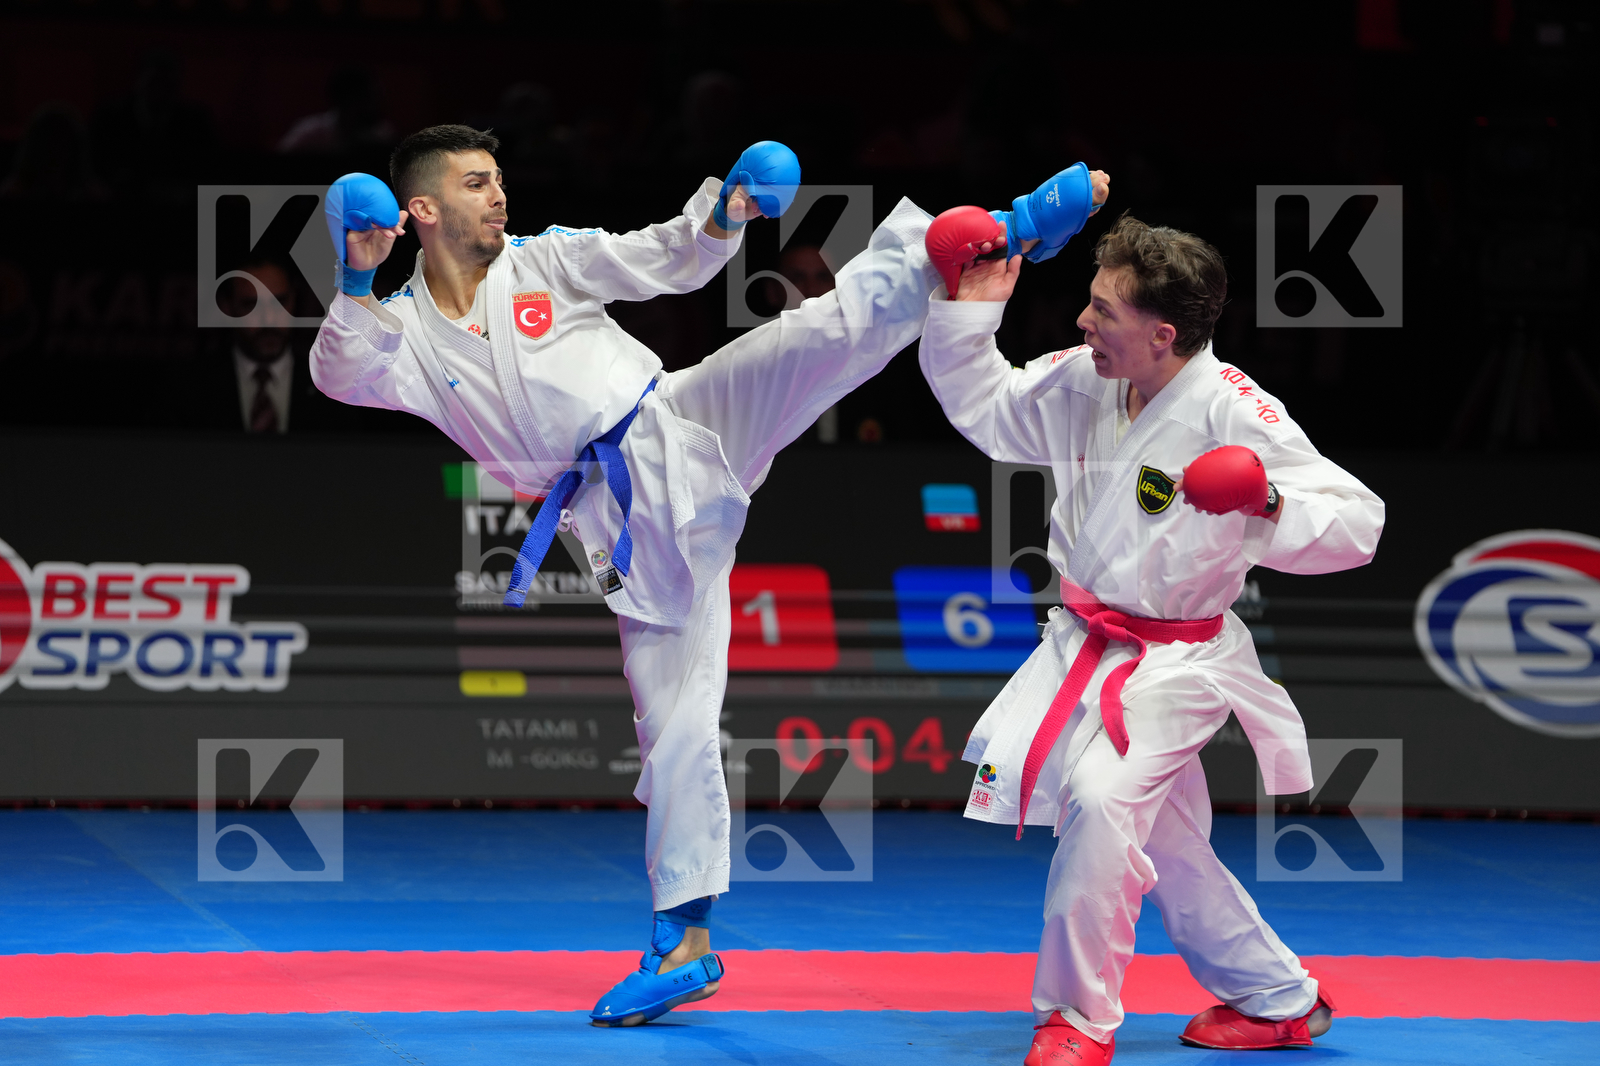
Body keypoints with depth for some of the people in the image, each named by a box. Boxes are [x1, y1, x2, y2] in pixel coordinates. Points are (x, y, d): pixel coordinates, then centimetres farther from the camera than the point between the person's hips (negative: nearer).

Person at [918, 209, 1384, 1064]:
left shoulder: (1233, 413, -23)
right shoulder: (1081, 384, -3)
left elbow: (1357, 523, -21)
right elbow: (984, 406, 13)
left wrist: (1270, 506, -39)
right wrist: (968, 311, -1)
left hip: (1176, 662, -7)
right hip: (1087, 642, 7)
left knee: (1103, 798, -30)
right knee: (1163, 843, 18)